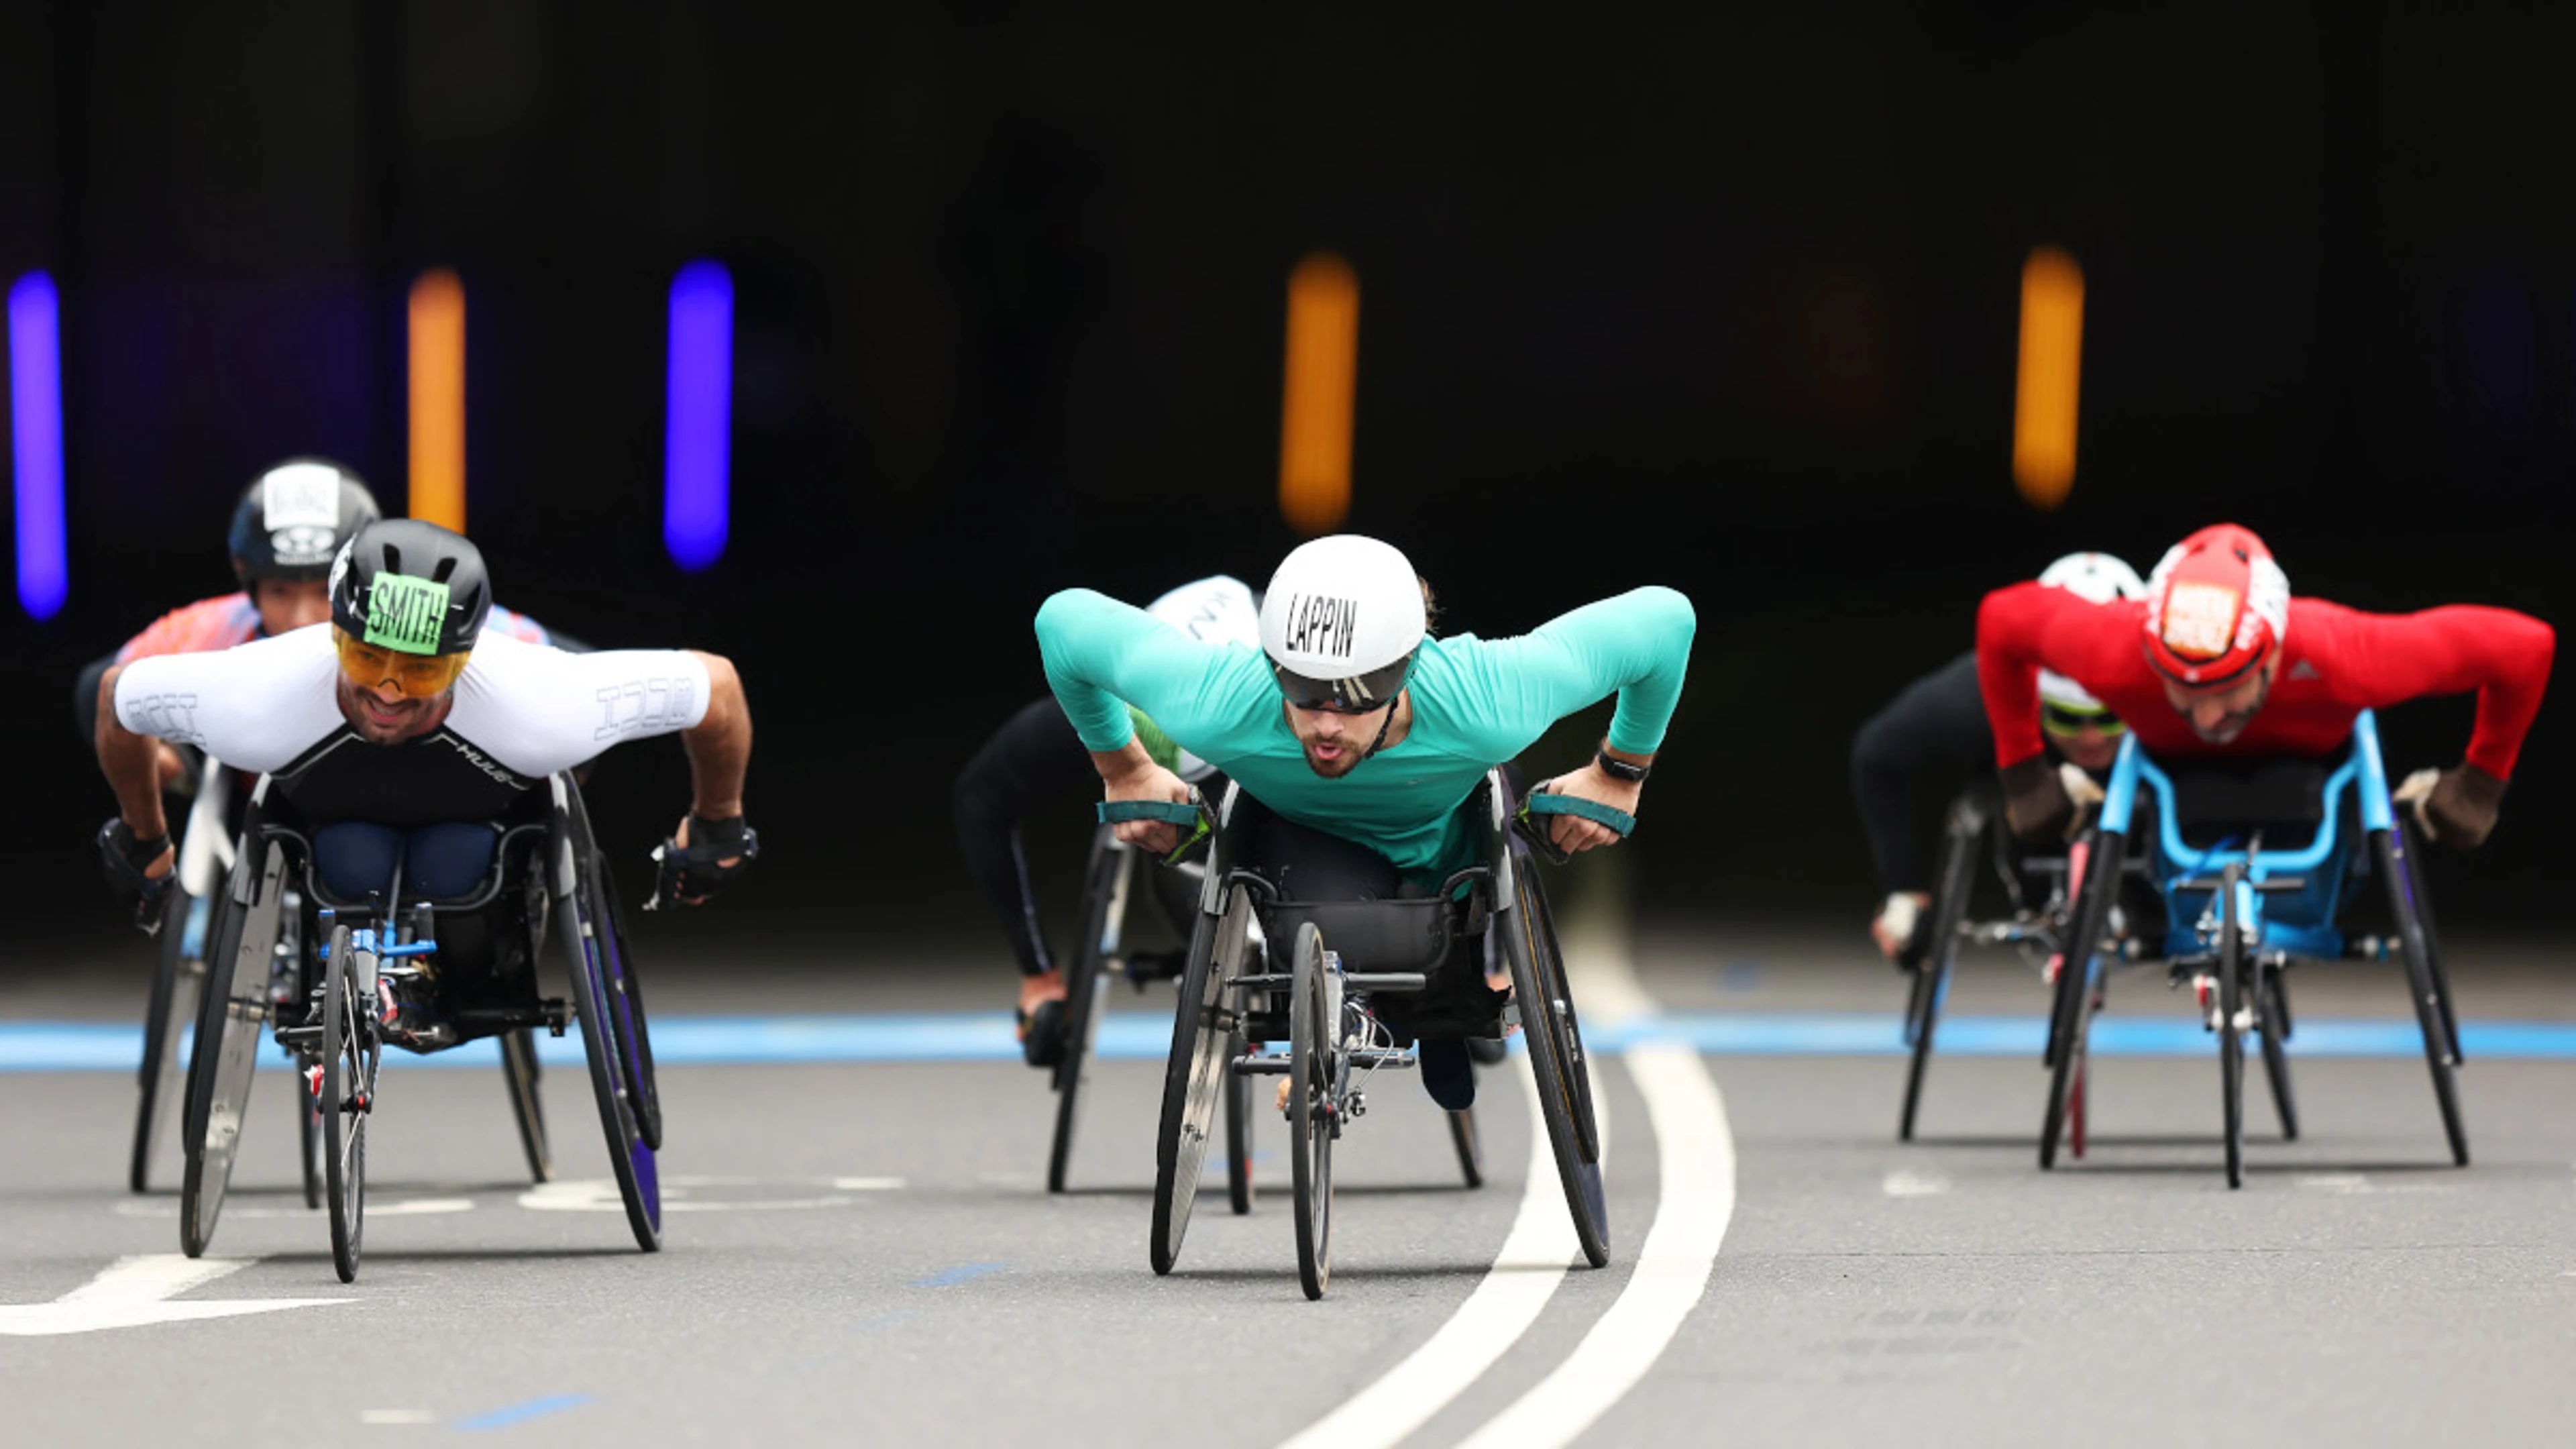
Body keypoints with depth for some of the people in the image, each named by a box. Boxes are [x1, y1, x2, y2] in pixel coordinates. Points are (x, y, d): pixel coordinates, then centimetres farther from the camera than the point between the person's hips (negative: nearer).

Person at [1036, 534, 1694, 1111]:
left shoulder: (1488, 708, -43)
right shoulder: (1215, 707, -42)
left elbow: (1664, 618, -30)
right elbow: (1067, 621, -24)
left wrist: (1619, 772, -16)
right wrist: (1123, 770, -10)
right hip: (1298, 829, -2)